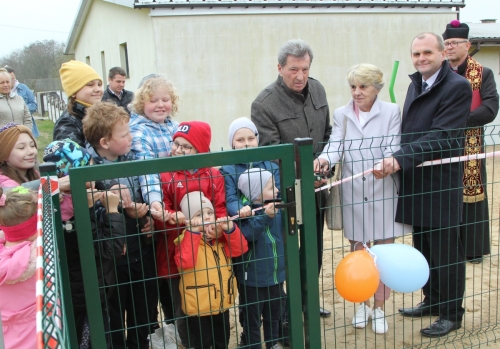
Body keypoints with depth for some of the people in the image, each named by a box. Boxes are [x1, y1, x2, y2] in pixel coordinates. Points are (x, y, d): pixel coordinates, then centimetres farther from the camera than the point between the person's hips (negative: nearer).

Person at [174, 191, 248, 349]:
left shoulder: (221, 237, 7)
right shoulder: (185, 239, -14)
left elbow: (240, 249, -4)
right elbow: (185, 262, -31)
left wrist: (231, 229, -19)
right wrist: (193, 232, -33)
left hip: (222, 303, 6)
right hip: (199, 306, -6)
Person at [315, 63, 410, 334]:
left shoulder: (391, 111, -1)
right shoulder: (341, 114, 5)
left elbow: (393, 148, -10)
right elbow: (335, 145, -9)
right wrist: (324, 159, -31)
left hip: (383, 192, -2)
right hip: (353, 193, 2)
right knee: (356, 251, 13)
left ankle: (379, 309, 24)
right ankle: (362, 305, 32)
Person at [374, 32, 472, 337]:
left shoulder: (457, 87, -12)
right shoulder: (416, 85, 13)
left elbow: (440, 137, -21)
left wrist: (400, 160, -28)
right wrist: (395, 161, 3)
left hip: (441, 183, -7)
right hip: (415, 182, 7)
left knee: (445, 251, 5)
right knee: (424, 247, 17)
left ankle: (451, 313, 21)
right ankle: (431, 301, 35)